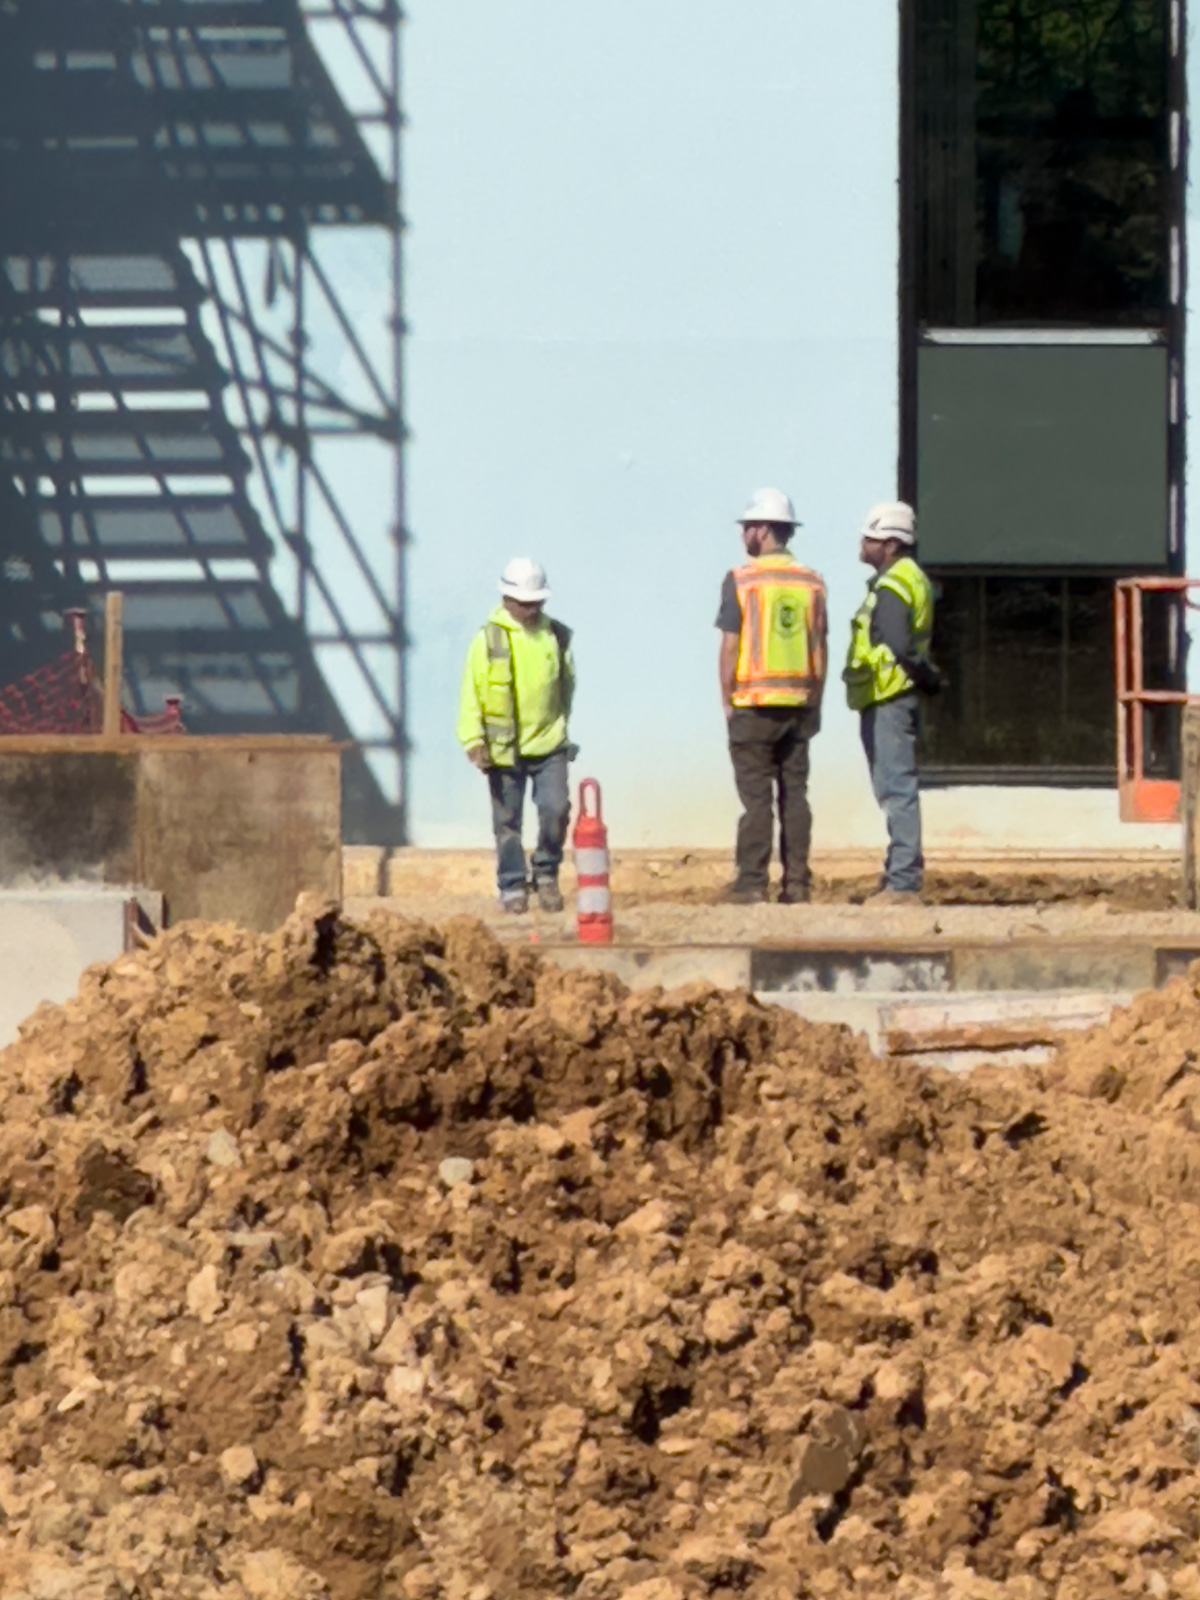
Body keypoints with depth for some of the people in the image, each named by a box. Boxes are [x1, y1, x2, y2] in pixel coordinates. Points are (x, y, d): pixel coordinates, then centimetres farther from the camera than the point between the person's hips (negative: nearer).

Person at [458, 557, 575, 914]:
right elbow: (471, 694, -5)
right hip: (503, 749, -1)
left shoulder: (556, 637, 3)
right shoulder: (489, 640, -5)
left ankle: (547, 874, 10)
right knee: (508, 820, 5)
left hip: (548, 746, 1)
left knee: (556, 809, -11)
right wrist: (474, 741, -13)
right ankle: (512, 887, 17)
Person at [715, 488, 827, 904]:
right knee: (794, 792, 6)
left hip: (754, 702, -4)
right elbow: (820, 649, 8)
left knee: (755, 795, -3)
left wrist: (727, 699, 0)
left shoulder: (741, 580, -6)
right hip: (800, 701, 4)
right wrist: (815, 702, 14)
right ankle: (796, 881, 4)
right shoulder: (811, 582, 7)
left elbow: (730, 646, -7)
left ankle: (752, 881, -4)